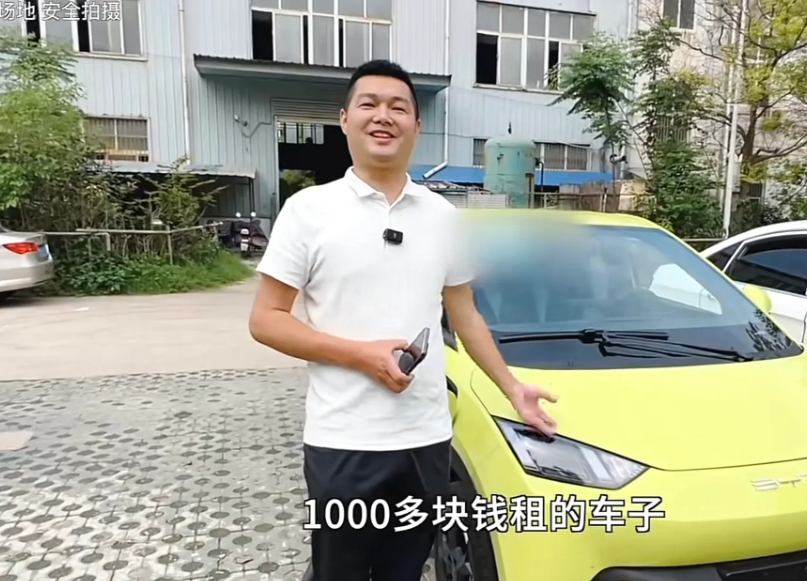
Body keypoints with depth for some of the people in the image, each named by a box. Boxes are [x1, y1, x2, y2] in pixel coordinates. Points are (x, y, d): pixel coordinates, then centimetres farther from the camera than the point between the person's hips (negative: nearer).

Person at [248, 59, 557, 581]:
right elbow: (265, 320, -6)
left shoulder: (443, 215, 7)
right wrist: (359, 353, -17)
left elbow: (465, 317, 15)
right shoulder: (309, 209, -5)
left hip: (427, 439, 4)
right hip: (343, 444, -3)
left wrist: (513, 389, 12)